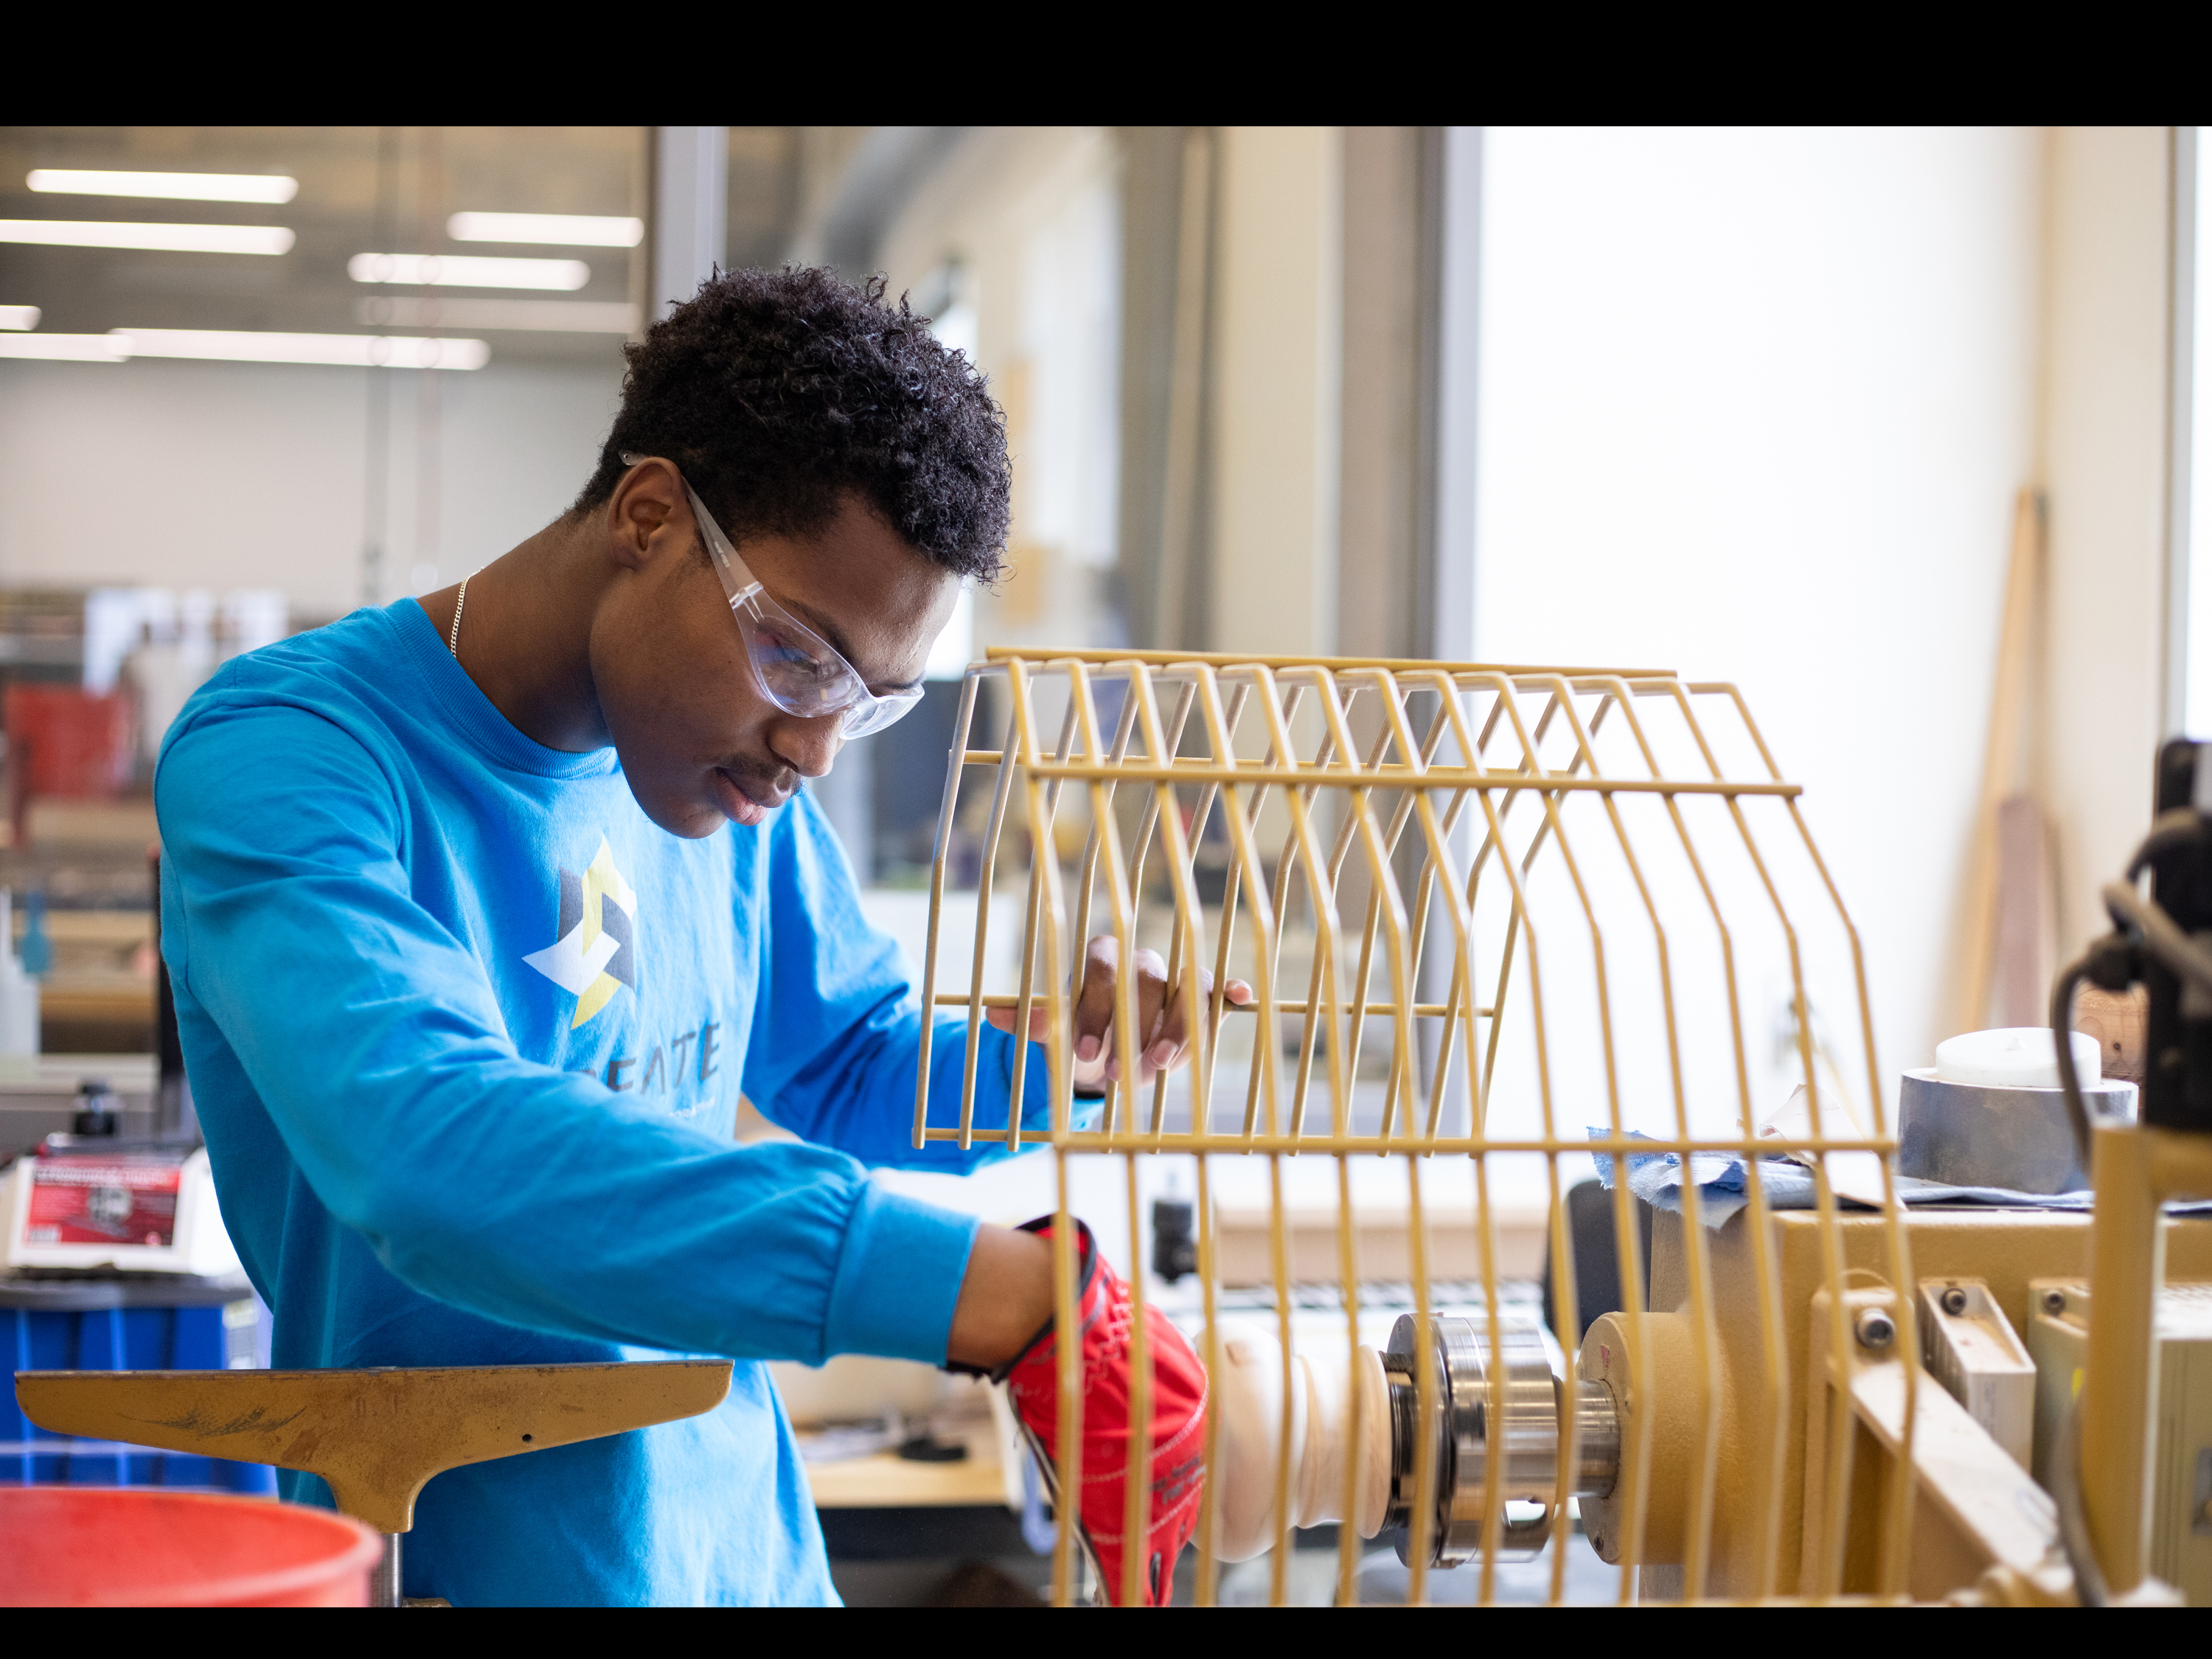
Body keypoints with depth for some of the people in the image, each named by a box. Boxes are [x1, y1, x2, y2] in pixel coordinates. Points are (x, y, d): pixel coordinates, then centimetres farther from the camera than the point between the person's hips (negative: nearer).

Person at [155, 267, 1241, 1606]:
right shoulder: (281, 755, -22)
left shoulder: (732, 750, 1)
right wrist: (1000, 1293, -44)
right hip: (468, 1561, -6)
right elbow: (427, 1145, -38)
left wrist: (1052, 1057, -8)